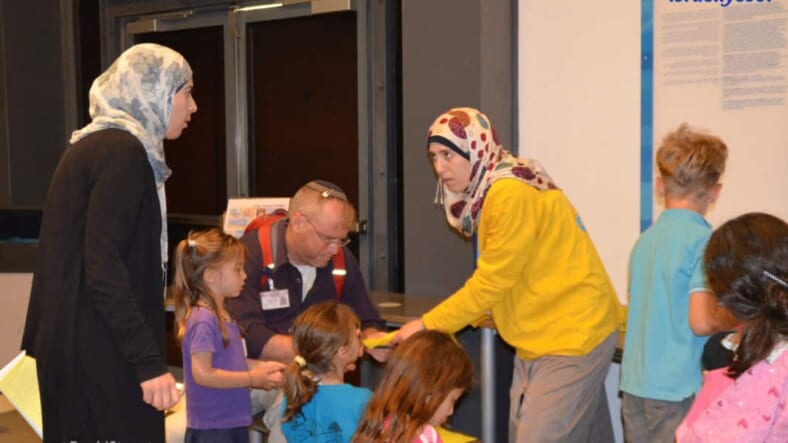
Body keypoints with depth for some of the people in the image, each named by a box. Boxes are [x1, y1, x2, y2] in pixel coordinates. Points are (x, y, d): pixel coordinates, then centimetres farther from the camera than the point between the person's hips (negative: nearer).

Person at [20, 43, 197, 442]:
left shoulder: (98, 144, 15)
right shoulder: (123, 151, -14)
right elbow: (103, 266, -22)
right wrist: (149, 360, -22)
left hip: (80, 343, 10)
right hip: (100, 350, -10)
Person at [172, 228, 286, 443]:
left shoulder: (222, 314, 9)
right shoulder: (203, 320, -21)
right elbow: (203, 373, -26)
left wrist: (262, 367, 2)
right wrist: (253, 379, -19)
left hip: (233, 423, 10)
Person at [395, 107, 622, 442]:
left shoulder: (512, 193, -21)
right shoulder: (487, 191, 9)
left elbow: (491, 282, -18)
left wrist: (427, 325, -12)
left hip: (572, 335, -10)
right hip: (539, 338, 10)